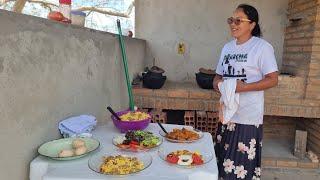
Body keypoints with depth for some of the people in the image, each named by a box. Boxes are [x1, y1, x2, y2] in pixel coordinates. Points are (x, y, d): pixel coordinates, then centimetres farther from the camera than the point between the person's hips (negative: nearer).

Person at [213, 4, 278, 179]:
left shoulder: (262, 47, -9)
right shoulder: (227, 47, 11)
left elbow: (273, 80, -11)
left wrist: (243, 87, -22)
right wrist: (217, 83, -7)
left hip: (248, 117, -6)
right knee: (224, 163, 15)